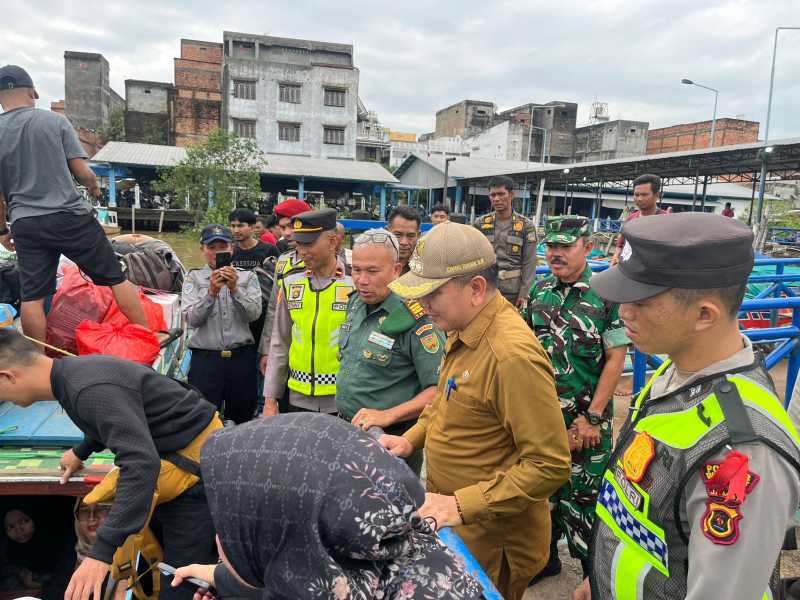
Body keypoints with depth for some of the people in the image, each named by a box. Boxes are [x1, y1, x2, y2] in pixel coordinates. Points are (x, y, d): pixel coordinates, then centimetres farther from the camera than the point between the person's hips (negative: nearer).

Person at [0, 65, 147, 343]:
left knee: (32, 296, 6)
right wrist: (94, 188, 18)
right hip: (71, 215, -2)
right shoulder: (54, 120, 0)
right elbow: (83, 171, -4)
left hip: (26, 225, 3)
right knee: (116, 278, 4)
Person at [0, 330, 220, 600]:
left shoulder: (91, 390, -28)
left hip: (194, 463, -10)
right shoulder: (76, 369, 4)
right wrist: (81, 452, 43)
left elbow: (142, 463, -37)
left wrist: (102, 552, -38)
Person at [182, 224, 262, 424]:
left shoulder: (248, 277, 8)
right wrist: (211, 292, -18)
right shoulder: (194, 278, 7)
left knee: (242, 419, 9)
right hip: (205, 359, -1)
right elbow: (191, 319, -6)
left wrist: (235, 289, -18)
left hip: (242, 357, 1)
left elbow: (254, 314, -6)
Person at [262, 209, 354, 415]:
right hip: (299, 399, 4)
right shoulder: (291, 284, 4)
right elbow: (279, 344, 8)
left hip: (342, 401, -3)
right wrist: (270, 399, 8)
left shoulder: (356, 284, -9)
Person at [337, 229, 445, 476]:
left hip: (390, 438, -7)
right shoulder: (355, 303, 3)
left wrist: (387, 415, -29)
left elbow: (440, 389, -23)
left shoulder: (415, 319, -22)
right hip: (346, 428, 7)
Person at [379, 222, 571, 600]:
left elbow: (550, 466, -28)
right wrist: (412, 438, 4)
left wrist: (462, 505, -27)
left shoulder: (512, 355, -30)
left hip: (490, 539, -8)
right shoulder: (463, 329, -2)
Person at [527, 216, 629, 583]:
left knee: (584, 496, 6)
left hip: (586, 418, -4)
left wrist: (593, 417, -14)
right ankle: (546, 558, 39)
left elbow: (615, 359, -12)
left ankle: (595, 574, 28)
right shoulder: (540, 290, 1)